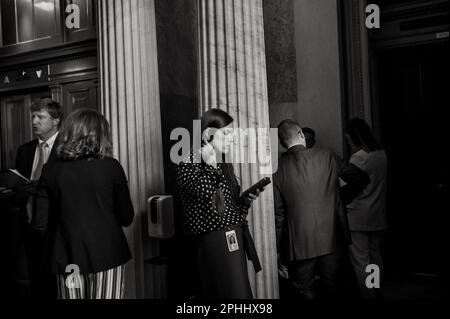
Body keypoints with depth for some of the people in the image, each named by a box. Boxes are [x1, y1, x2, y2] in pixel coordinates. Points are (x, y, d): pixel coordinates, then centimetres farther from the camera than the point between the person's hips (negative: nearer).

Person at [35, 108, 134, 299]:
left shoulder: (51, 171, -3)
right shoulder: (111, 167, -7)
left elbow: (40, 222, 0)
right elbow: (126, 218, -3)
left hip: (66, 257, 2)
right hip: (107, 253, -2)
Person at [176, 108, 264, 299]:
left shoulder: (223, 165, 16)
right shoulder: (189, 164, -6)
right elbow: (205, 193, -25)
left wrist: (246, 200, 4)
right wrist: (210, 165, -15)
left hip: (235, 241, 8)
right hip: (215, 242, -7)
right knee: (235, 293, -9)